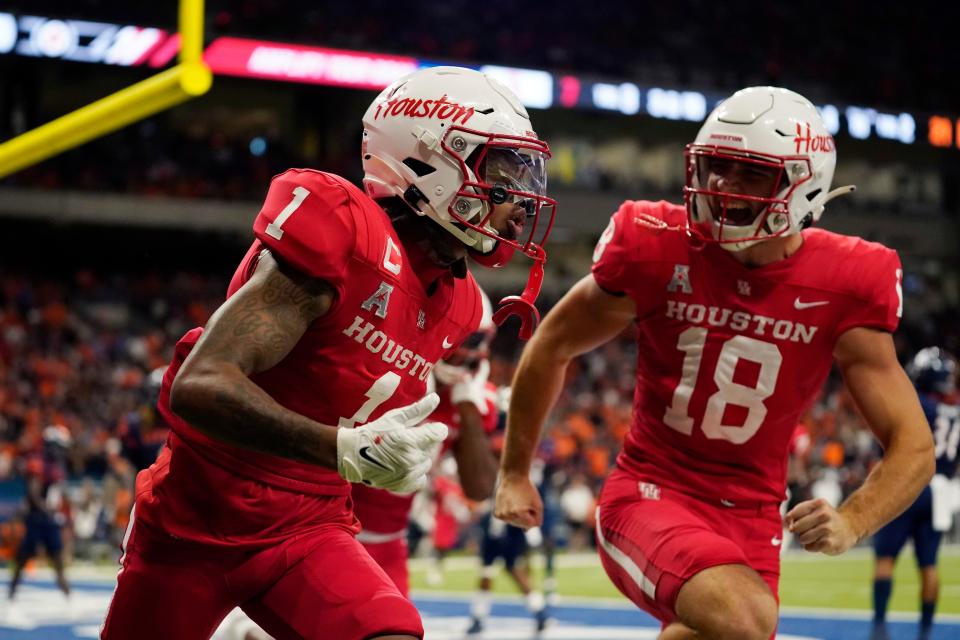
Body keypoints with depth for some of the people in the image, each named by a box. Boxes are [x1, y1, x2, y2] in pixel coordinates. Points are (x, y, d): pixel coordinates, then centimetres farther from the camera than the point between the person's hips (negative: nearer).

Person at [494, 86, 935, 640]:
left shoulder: (845, 286, -8)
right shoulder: (657, 248, -11)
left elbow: (913, 447, -7)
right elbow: (554, 346, 7)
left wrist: (851, 523, -26)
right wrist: (515, 474, 15)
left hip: (749, 520, 4)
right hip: (650, 496, -3)